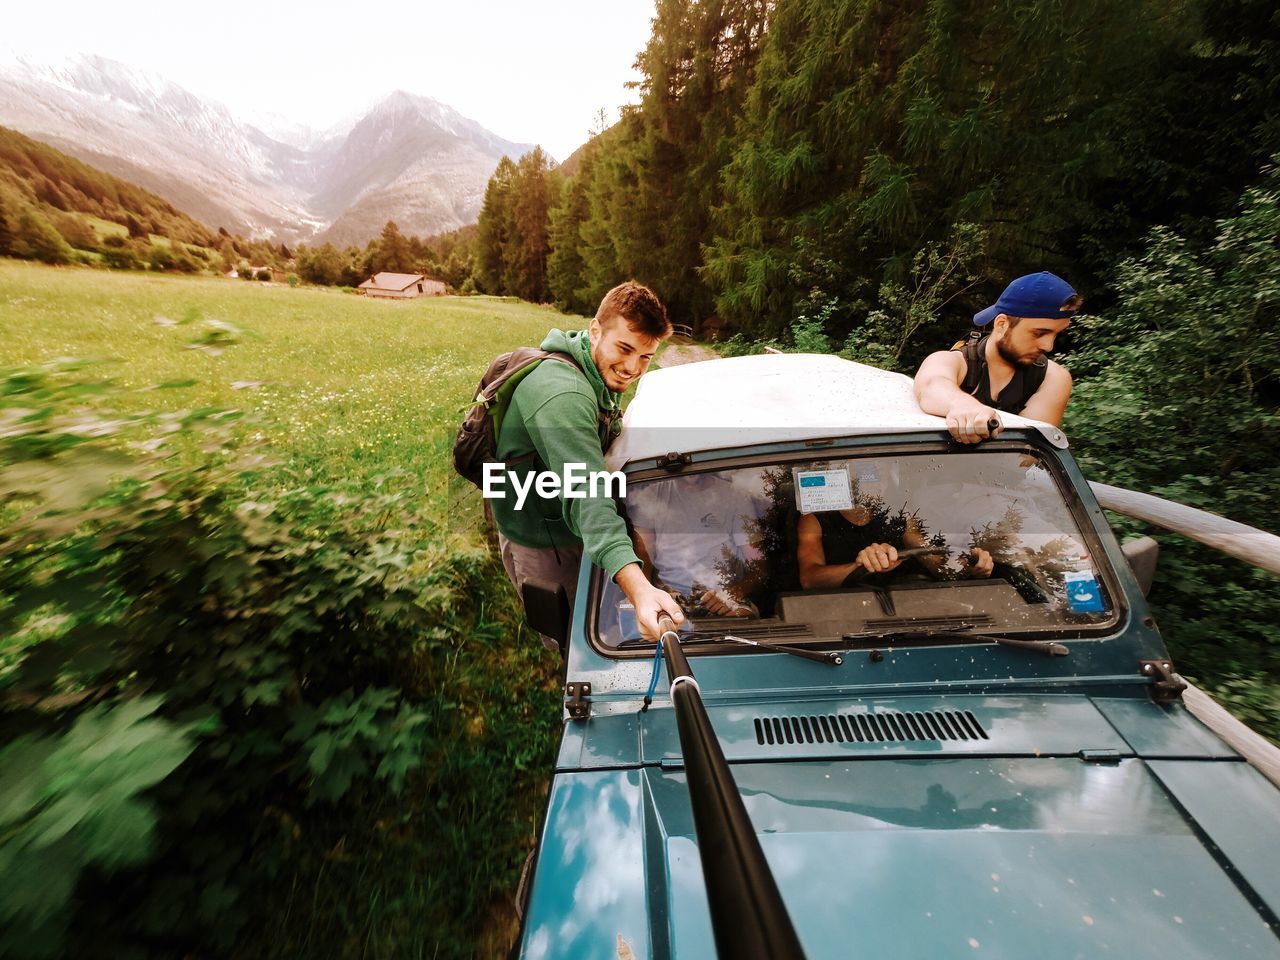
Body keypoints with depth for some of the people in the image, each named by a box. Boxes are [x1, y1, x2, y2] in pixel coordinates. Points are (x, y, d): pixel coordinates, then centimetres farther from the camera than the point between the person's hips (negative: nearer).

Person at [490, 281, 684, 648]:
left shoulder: (601, 376, -2)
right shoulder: (561, 394, -34)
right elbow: (586, 498, -47)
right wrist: (637, 588, -57)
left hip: (572, 531, 9)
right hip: (541, 545, -8)